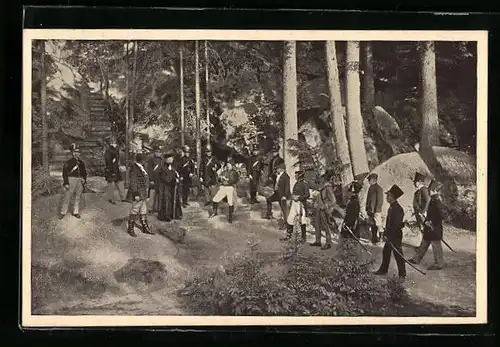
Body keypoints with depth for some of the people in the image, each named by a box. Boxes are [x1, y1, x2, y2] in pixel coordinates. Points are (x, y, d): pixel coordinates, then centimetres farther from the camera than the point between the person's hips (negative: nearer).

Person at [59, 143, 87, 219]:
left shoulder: (81, 163, 13)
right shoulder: (68, 162, -5)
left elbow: (84, 172, 20)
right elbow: (64, 173, -7)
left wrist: (84, 180, 3)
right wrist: (66, 183, -13)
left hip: (80, 181, 5)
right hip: (71, 180, -5)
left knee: (78, 197, 9)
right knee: (67, 197, -2)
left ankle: (76, 212, 20)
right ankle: (63, 212, 6)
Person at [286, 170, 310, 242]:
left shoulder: (304, 184, -11)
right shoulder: (296, 183, 13)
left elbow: (307, 195, -14)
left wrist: (298, 198, -18)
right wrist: (293, 197, 6)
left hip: (301, 204, -8)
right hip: (294, 203, 8)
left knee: (302, 221, -1)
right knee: (290, 219, 8)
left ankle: (303, 237, 8)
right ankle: (288, 236, 18)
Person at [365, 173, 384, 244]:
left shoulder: (378, 188, -13)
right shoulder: (371, 188, 13)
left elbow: (380, 201, -16)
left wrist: (376, 211, -18)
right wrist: (367, 210, 17)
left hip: (376, 211, -9)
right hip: (370, 210, 9)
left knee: (376, 226, -4)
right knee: (372, 226, 14)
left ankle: (377, 238, 3)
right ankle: (373, 239, 23)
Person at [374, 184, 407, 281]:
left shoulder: (398, 209, -21)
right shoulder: (391, 208, 8)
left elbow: (396, 224, -24)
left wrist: (387, 233, -22)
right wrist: (385, 232, 12)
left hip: (396, 236, -10)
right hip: (390, 236, 10)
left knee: (398, 255, -2)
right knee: (386, 252, 19)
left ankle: (402, 275, 6)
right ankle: (383, 270, 33)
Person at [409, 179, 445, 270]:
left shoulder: (437, 201, -22)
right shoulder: (433, 200, 8)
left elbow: (439, 216, -26)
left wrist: (432, 223, -19)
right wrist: (426, 222, 15)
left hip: (434, 228, -10)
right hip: (429, 228, 10)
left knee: (436, 246, 1)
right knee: (424, 244, 19)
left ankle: (438, 264, 11)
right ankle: (416, 259, 30)